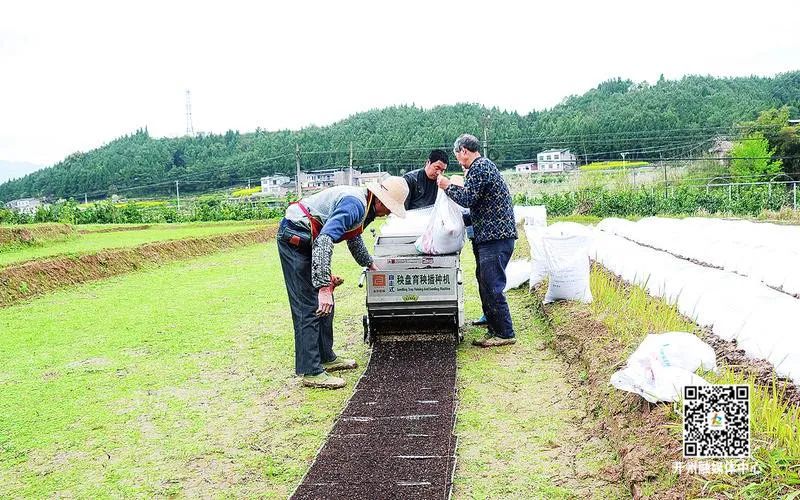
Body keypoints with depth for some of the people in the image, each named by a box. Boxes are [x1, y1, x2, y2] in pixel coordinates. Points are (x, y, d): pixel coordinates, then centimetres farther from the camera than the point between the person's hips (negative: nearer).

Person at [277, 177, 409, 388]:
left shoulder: (364, 206, 10)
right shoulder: (355, 205, -23)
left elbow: (354, 237, 32)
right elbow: (324, 241, -34)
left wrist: (370, 264, 43)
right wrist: (324, 287, -38)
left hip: (306, 241, 11)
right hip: (295, 238, -11)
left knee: (325, 304, 15)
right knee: (310, 307, -11)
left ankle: (326, 358, 26)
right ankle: (311, 372, -7)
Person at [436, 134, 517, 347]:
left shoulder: (479, 168, -12)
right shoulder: (484, 165, 21)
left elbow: (467, 199, -16)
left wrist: (448, 186, -3)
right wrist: (456, 187, 23)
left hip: (495, 236, -11)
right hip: (490, 235, 11)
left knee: (492, 286, -8)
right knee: (485, 283, 14)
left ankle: (505, 334, -2)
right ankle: (494, 328, 21)